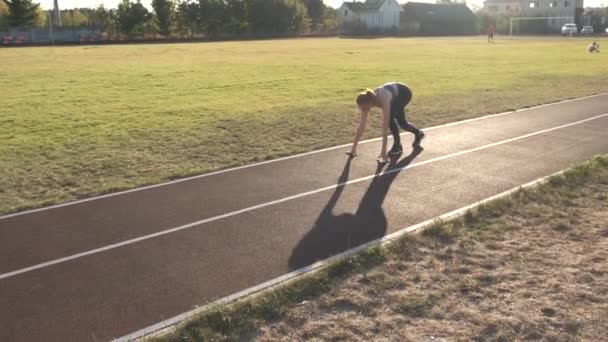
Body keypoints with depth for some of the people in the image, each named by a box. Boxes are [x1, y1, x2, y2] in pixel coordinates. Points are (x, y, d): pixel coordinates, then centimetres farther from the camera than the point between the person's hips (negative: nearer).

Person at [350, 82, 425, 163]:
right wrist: (354, 148, -21)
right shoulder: (367, 100, -27)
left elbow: (385, 127, -47)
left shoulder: (383, 101, -45)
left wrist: (383, 152, -49)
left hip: (404, 92, -7)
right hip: (394, 92, 7)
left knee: (390, 117, -24)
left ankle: (397, 145, -6)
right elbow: (362, 125, -22)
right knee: (401, 122, 4)